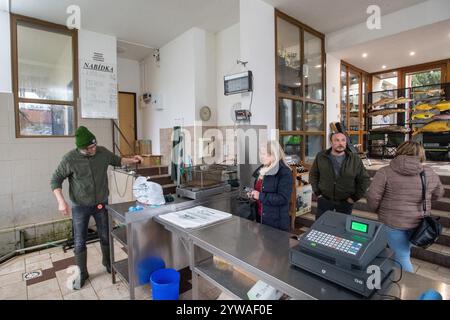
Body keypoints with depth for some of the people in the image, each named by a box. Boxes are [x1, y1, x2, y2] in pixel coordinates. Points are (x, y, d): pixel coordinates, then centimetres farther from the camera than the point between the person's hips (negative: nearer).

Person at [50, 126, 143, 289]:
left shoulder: (103, 152, -8)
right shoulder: (69, 159, -17)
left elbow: (117, 160, 11)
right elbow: (55, 180, -8)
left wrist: (132, 160, -5)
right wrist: (61, 201, -19)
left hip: (102, 204, 2)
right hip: (80, 207, -2)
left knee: (106, 236, 15)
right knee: (80, 241, 8)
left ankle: (107, 261, 40)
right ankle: (82, 272, 28)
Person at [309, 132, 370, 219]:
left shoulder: (355, 159, -8)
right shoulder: (321, 157, -7)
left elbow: (364, 179, 0)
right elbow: (313, 174, 4)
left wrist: (355, 197, -3)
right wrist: (317, 193, -1)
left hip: (345, 202, 0)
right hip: (324, 200, 0)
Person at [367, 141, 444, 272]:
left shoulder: (385, 172, -14)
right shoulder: (429, 173, -2)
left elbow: (373, 197, -16)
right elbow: (437, 194, 13)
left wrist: (378, 210, 2)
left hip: (394, 221, -5)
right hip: (419, 222, 5)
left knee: (402, 256, 7)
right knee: (404, 249, 26)